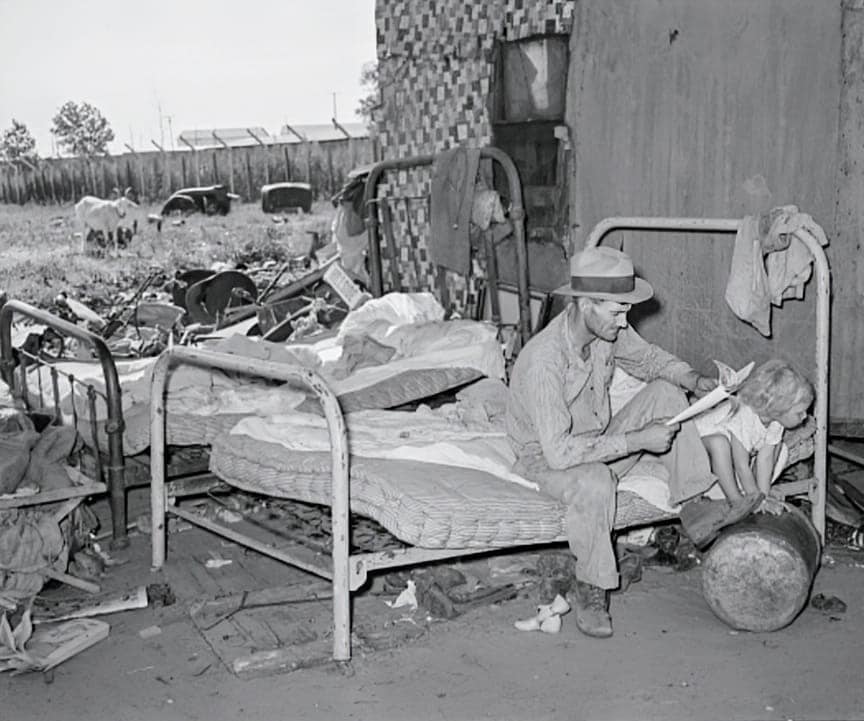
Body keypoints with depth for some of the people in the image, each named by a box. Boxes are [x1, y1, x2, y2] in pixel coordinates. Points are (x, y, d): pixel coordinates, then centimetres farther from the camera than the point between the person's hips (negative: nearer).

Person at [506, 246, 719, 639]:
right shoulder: (543, 360, -35)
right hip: (547, 459, -7)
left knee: (666, 393, -6)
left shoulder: (607, 327, -12)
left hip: (599, 441, 7)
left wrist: (694, 378, -11)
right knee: (595, 481, -40)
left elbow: (648, 358, 9)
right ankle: (589, 590, -19)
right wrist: (638, 439, -35)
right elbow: (559, 451, -38)